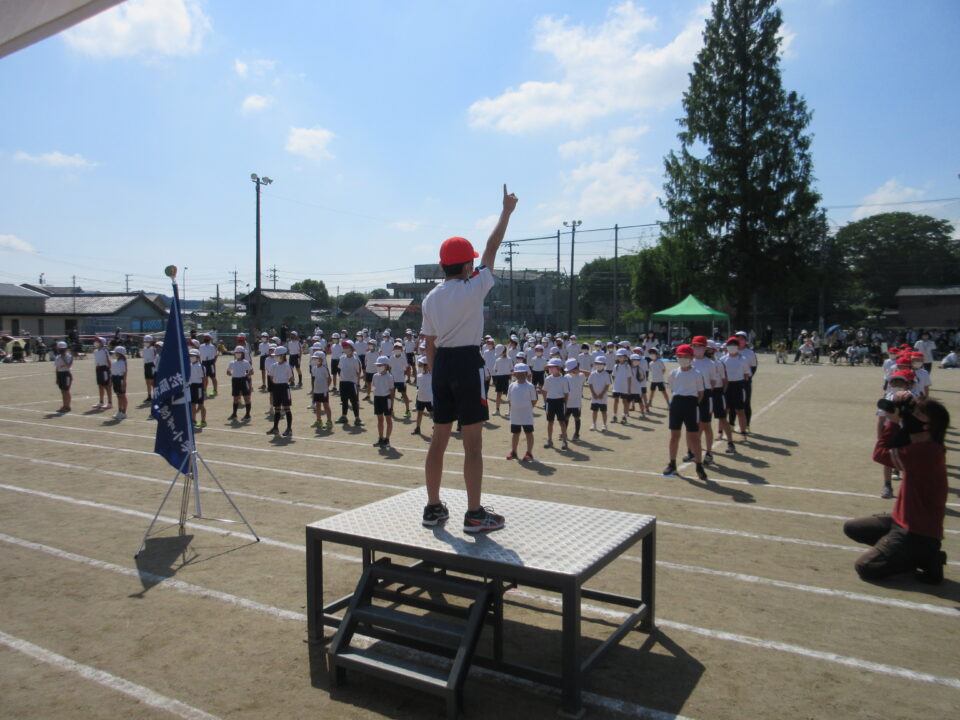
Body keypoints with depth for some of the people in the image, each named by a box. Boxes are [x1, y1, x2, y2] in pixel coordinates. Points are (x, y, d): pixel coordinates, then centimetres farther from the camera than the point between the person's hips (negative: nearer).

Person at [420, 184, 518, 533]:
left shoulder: (431, 298, 9)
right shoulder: (473, 288, -9)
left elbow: (430, 344, 11)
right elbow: (492, 248, 0)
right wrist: (507, 211, 11)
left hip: (441, 364, 7)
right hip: (467, 364, -6)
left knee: (438, 439, 13)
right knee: (473, 443, -1)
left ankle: (433, 507, 21)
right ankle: (475, 514, 4)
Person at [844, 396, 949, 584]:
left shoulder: (925, 451, -27)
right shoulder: (923, 446, 3)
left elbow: (880, 454, -21)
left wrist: (894, 421, -13)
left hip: (918, 534, -10)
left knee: (864, 567, -14)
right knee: (851, 528, 14)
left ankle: (925, 558, 0)